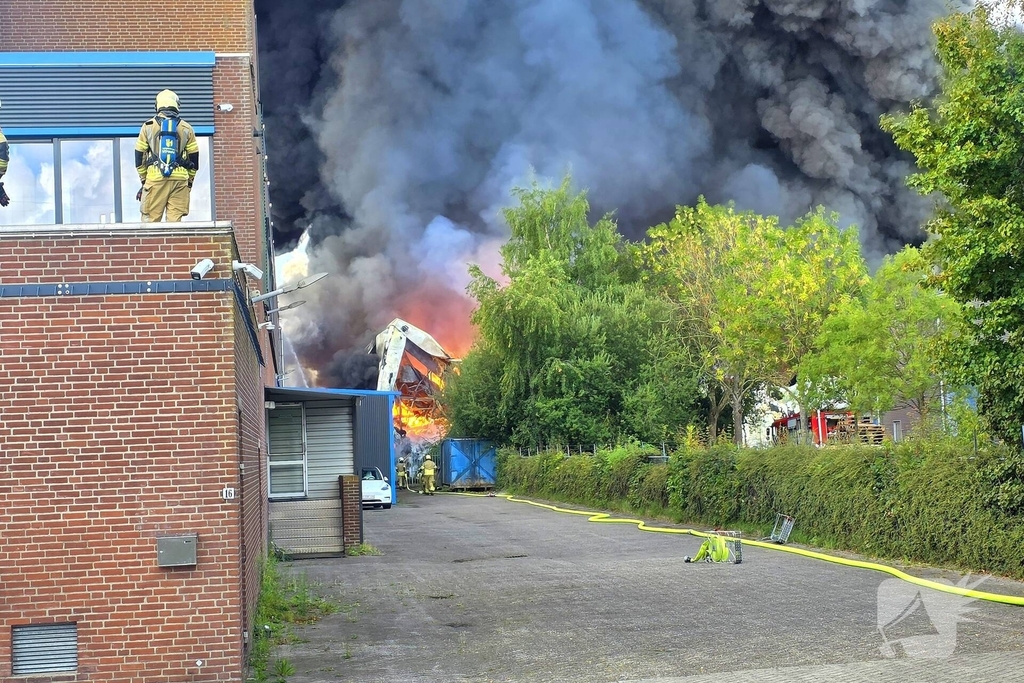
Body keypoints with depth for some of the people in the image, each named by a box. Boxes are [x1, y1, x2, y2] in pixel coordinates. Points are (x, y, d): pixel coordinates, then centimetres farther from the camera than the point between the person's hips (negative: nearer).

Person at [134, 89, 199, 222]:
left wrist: (143, 179, 20)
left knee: (150, 220, 0)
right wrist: (190, 182, 21)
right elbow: (194, 157, 12)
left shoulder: (148, 126, 8)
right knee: (175, 220, 0)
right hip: (180, 179, 1)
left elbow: (139, 155, 10)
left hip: (155, 178, -1)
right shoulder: (186, 128, 9)